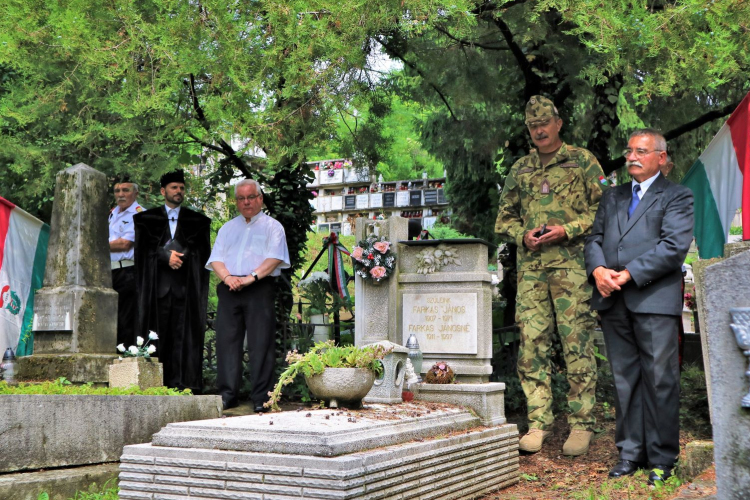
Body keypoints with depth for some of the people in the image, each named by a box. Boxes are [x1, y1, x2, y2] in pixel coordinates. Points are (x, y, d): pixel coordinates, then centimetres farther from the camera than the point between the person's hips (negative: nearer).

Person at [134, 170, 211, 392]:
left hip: (186, 287, 0)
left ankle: (185, 383, -4)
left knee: (185, 334, -5)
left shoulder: (197, 221, 15)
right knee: (157, 334, -3)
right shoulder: (147, 218, 14)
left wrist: (181, 254, -11)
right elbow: (144, 249, 3)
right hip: (157, 285, 0)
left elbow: (203, 252, 6)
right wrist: (166, 256, -12)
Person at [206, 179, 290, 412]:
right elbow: (216, 259, 12)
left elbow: (274, 258, -5)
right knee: (227, 341, 0)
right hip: (229, 289, 4)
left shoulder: (272, 226, 10)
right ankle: (227, 395, 6)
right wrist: (227, 277, -8)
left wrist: (251, 276, -17)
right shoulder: (227, 228, 23)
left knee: (261, 344, -7)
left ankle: (261, 398, -3)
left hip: (260, 288, -4)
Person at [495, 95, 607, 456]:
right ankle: (539, 422, 9)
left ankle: (582, 425, 4)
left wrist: (567, 230, -11)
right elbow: (504, 217, 22)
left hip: (572, 263, -4)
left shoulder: (582, 160, 7)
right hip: (530, 265, 4)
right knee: (531, 342, 1)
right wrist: (522, 235, 1)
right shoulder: (520, 169, 18)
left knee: (577, 344, -4)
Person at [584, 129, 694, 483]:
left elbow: (674, 247, -8)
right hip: (612, 302, 5)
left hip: (655, 300, -5)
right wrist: (597, 269, -6)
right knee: (624, 379, 8)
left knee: (660, 380, -2)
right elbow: (594, 238, 15)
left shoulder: (677, 197, 5)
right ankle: (630, 453, 17)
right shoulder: (612, 197, 23)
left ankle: (662, 459, 9)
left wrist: (629, 274, -15)